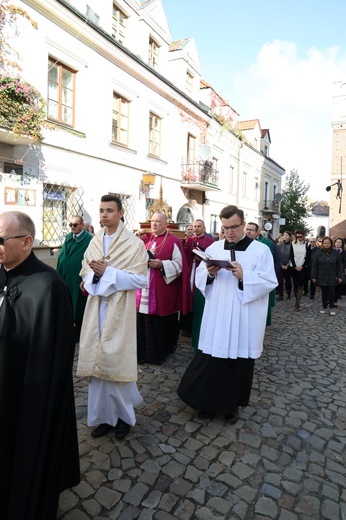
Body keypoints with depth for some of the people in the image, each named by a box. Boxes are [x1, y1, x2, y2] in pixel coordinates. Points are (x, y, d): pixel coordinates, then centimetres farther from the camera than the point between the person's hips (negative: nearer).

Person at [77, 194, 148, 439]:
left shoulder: (134, 243, -8)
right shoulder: (94, 241, 9)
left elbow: (140, 279, -12)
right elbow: (85, 271, 12)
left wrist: (108, 272, -18)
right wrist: (94, 274, -11)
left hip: (119, 309, -5)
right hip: (97, 308, 5)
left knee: (117, 361, 2)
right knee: (97, 361, 9)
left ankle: (124, 414, 26)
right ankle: (105, 415, 27)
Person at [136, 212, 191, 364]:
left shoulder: (173, 241, -5)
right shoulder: (145, 239, 12)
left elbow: (179, 265, -9)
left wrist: (161, 264, -20)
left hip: (163, 291, -4)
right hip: (145, 289, 5)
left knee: (161, 323, 5)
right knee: (144, 321, 7)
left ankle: (161, 352, 23)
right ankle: (144, 351, 21)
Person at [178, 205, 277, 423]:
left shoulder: (261, 250, -4)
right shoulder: (214, 248, 6)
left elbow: (269, 282, -8)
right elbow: (200, 277, 6)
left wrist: (244, 276, -22)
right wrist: (209, 273, -16)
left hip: (244, 321, -2)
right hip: (216, 317, 3)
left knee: (239, 362, 10)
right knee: (210, 360, 8)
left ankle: (232, 404, 31)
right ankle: (208, 401, 29)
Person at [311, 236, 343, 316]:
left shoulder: (335, 253, -1)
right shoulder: (319, 253, -3)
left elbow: (339, 266, 2)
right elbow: (314, 265, -1)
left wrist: (340, 276, -2)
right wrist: (314, 276, -3)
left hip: (332, 278, 0)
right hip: (322, 277, 1)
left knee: (331, 292, -3)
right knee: (324, 292, 9)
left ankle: (332, 308, 12)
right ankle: (324, 307, 21)